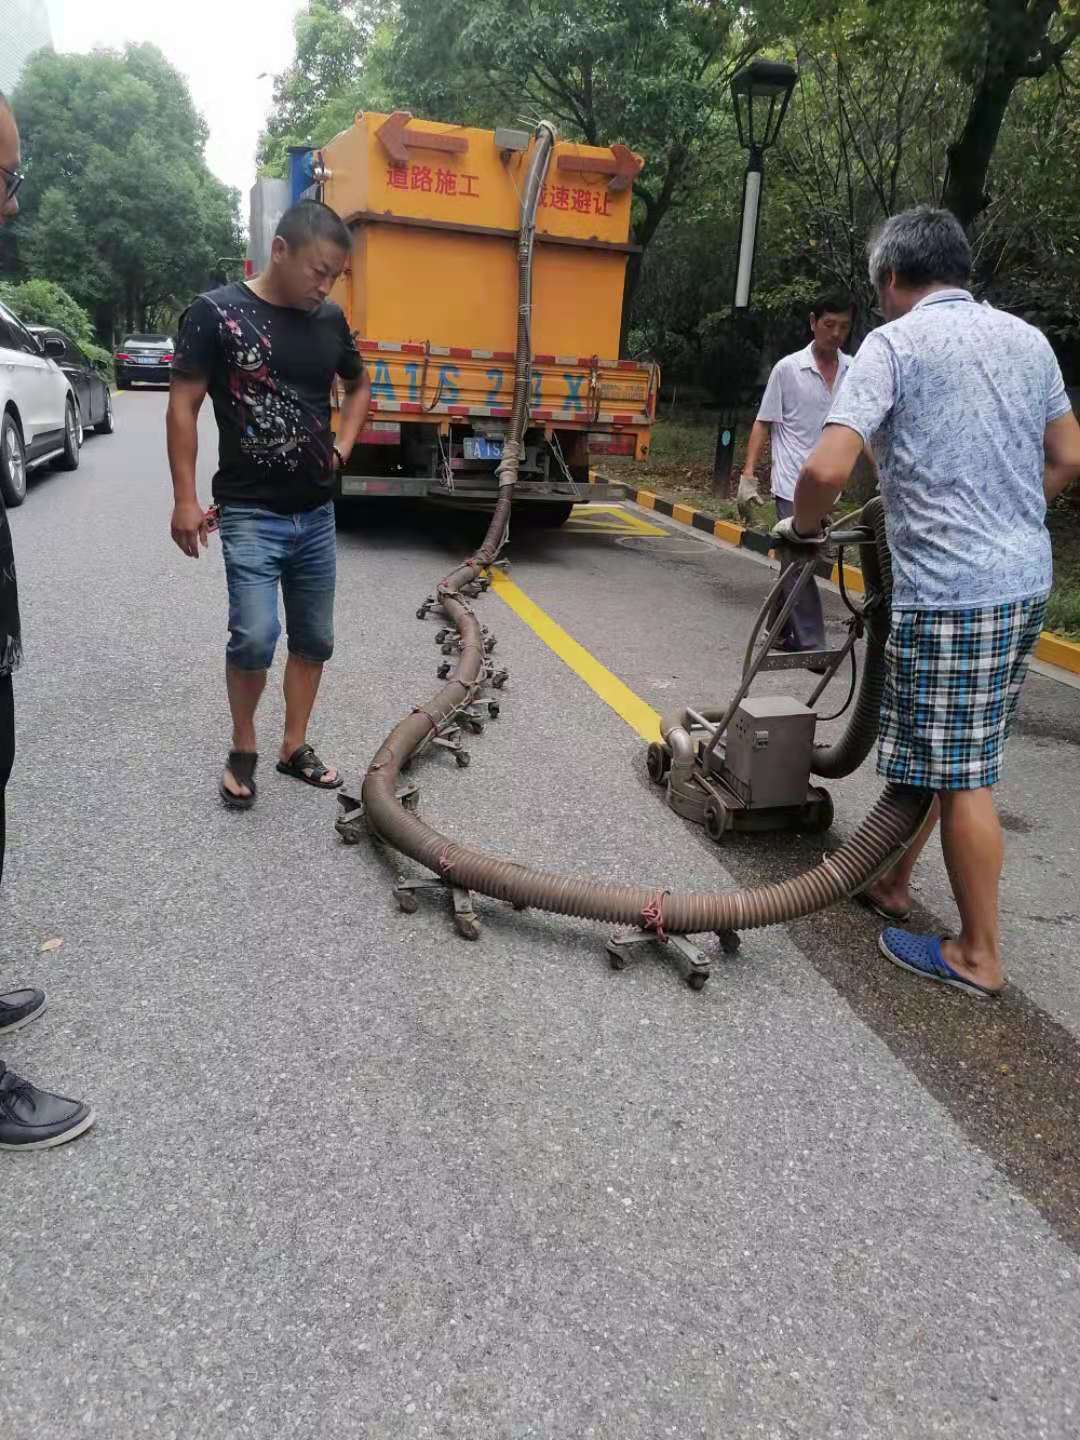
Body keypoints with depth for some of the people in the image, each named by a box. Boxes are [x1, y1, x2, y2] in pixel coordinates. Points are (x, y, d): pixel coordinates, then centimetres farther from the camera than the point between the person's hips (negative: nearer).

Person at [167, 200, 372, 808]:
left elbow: (359, 385, 23)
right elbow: (183, 407, -7)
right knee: (255, 636, -15)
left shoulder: (330, 318, 5)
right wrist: (186, 498, -11)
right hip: (250, 513, -5)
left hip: (317, 512, 5)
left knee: (315, 638, 9)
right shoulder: (218, 313, -9)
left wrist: (342, 446, 9)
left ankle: (295, 747, 26)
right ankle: (243, 749, 9)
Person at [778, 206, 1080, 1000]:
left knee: (960, 773, 1)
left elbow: (828, 468, -19)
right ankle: (892, 879, 34)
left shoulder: (894, 342, -7)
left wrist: (804, 525, 1)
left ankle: (978, 955, 12)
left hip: (954, 590, -8)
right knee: (930, 747, 19)